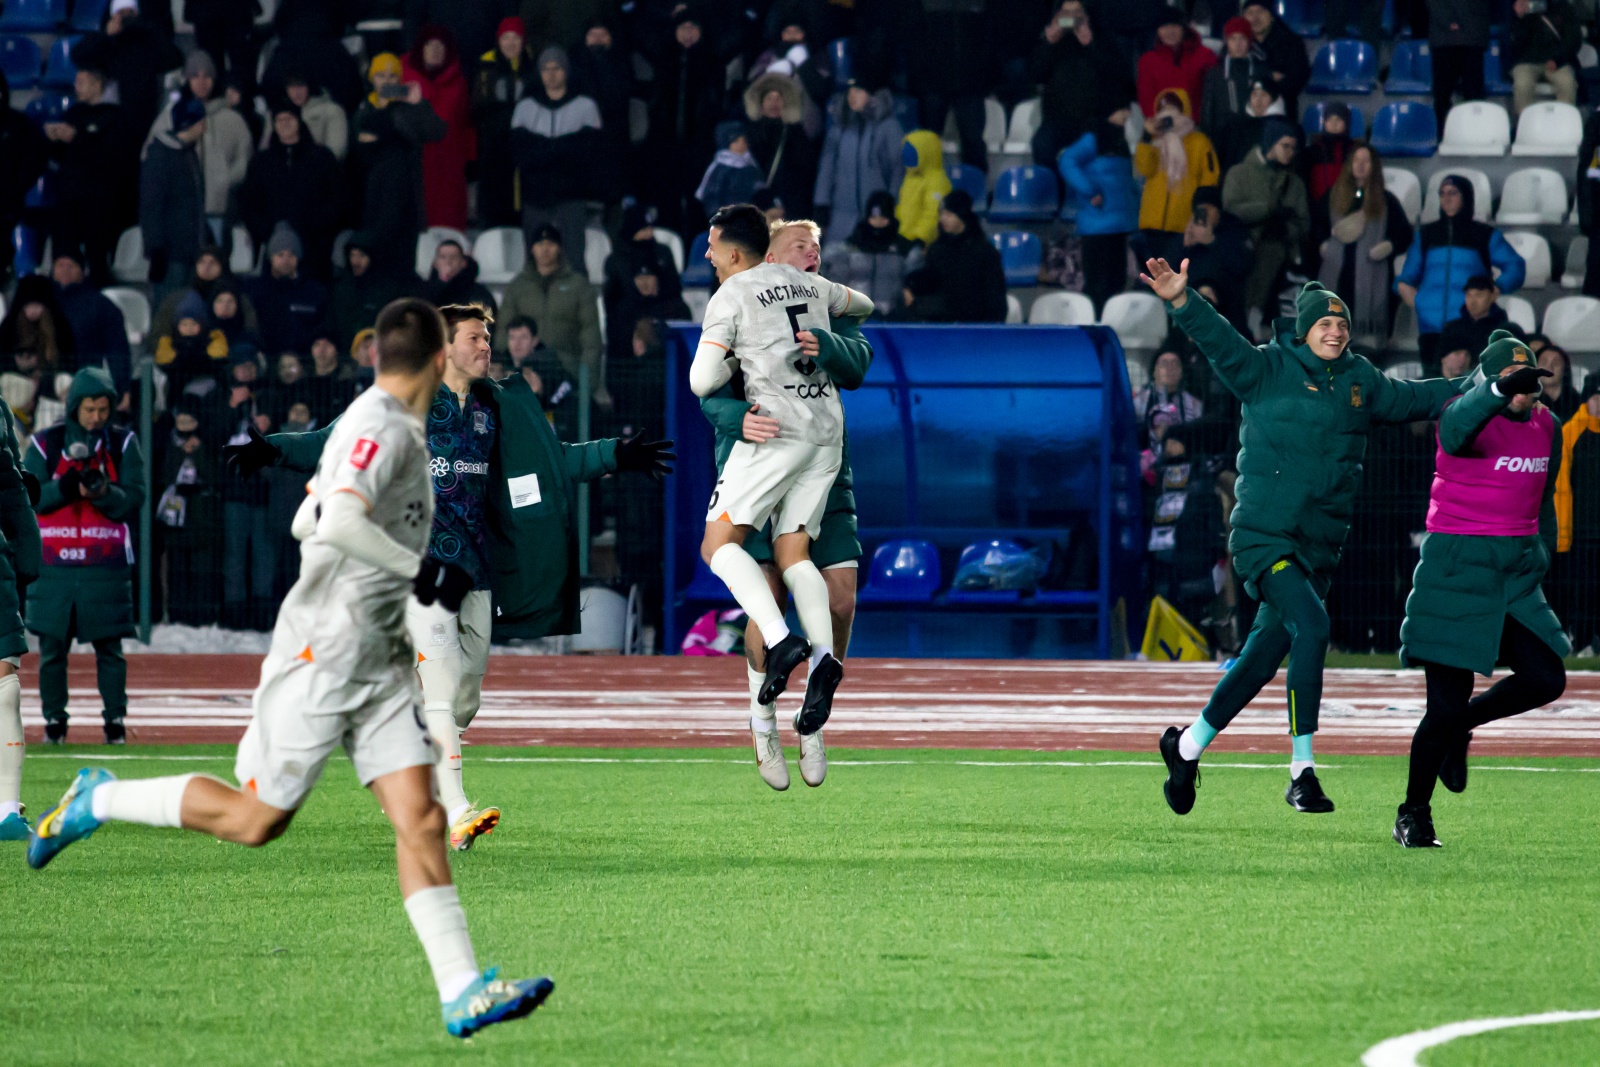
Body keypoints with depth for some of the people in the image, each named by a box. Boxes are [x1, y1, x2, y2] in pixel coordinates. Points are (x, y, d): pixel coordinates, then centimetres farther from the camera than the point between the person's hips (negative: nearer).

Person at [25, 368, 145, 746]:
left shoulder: (124, 444, 6)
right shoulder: (44, 445, 6)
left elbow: (133, 501, 1)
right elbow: (30, 498, -1)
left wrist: (103, 493, -19)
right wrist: (67, 487, -18)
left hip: (106, 566, -1)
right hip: (53, 564, 1)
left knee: (109, 646, -2)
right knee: (52, 645, 1)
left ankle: (115, 721, 4)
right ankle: (54, 721, 9)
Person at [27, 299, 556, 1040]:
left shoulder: (382, 425, 12)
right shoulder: (383, 430, -17)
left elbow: (310, 520, 20)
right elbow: (336, 523, -33)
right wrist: (423, 573, -26)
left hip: (380, 660, 9)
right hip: (323, 653, -9)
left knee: (421, 819, -3)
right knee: (256, 818, 2)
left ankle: (460, 991, -9)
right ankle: (98, 801, 20)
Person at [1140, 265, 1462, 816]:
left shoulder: (1360, 382, 13)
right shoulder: (1269, 370, -4)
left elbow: (1412, 398, 26)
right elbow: (1220, 342, -17)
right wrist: (1181, 301, -34)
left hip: (1319, 547, 6)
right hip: (1264, 537, -6)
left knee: (1264, 657, 11)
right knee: (1311, 626, -25)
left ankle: (1188, 745, 31)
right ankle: (1302, 771, -23)